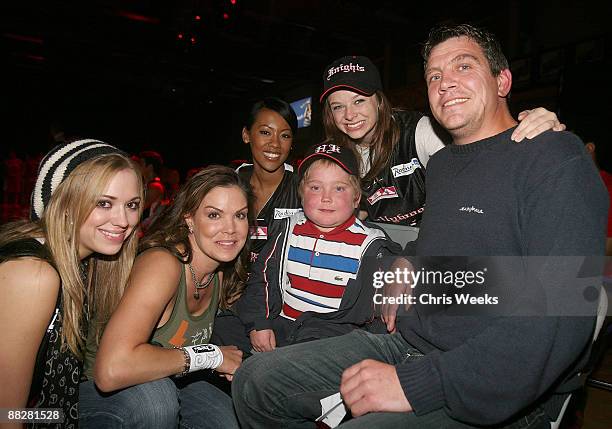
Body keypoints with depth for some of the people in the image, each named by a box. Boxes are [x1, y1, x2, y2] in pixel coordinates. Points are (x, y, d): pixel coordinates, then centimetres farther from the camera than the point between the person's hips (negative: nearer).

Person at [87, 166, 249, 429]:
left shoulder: (221, 272, -5)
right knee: (153, 397, -35)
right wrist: (211, 354, -30)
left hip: (165, 383, 7)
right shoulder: (162, 263, -29)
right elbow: (111, 370, -41)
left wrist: (226, 361, -6)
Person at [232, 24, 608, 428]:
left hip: (498, 390, -7)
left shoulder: (556, 156, -10)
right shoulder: (440, 164, 15)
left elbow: (561, 312, -23)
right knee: (255, 380, 1)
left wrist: (416, 383, -25)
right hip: (409, 345, 8)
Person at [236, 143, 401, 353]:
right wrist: (258, 323, 0)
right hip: (280, 325, 5)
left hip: (337, 332, -4)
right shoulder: (290, 230, 7)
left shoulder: (369, 244, -4)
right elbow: (262, 276, 11)